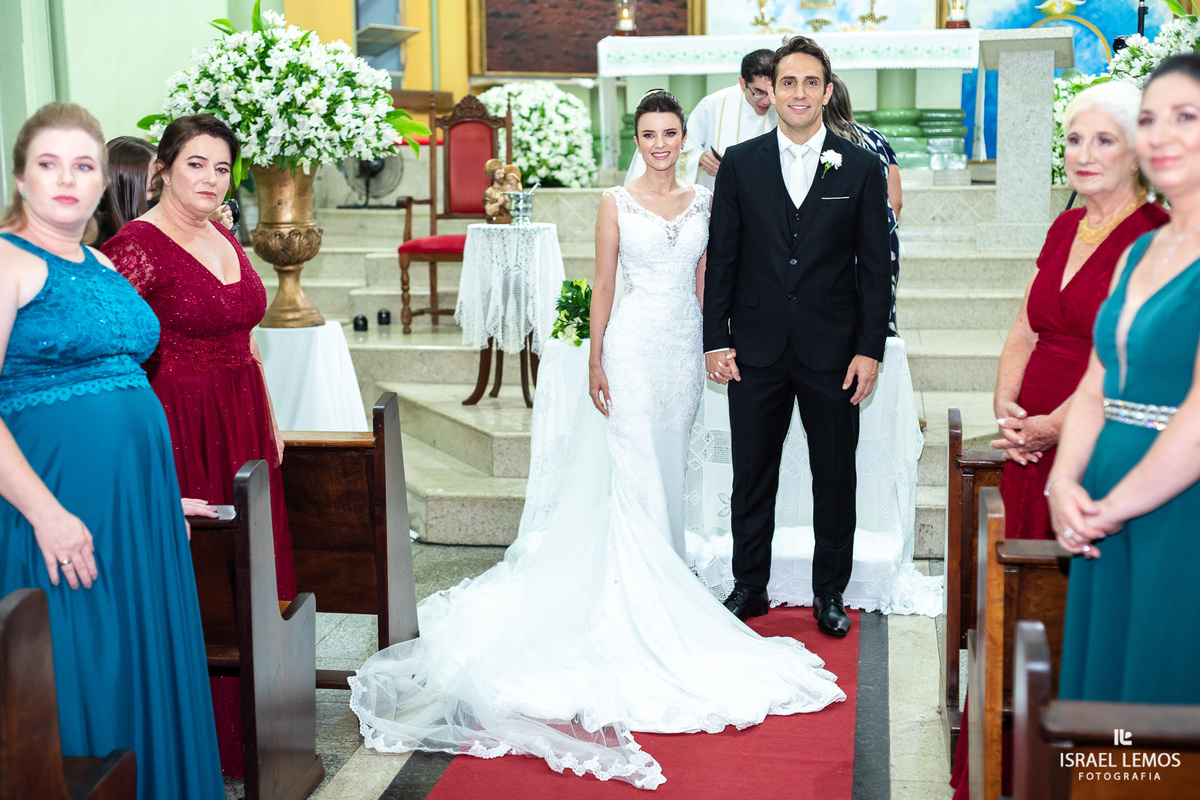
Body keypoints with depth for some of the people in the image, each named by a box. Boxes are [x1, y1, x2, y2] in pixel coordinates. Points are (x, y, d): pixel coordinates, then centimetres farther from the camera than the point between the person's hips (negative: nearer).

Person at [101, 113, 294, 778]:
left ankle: (249, 718, 30)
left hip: (244, 428, 8)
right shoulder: (138, 245, -14)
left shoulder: (224, 238, 11)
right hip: (181, 430, -8)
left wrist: (268, 420, 18)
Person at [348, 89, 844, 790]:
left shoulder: (703, 201, 9)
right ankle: (633, 599, 1)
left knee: (667, 467, 11)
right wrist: (595, 362, -7)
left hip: (684, 345, 4)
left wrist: (711, 346, 9)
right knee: (632, 471, -5)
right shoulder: (617, 202, -1)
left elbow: (703, 281, 13)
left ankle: (659, 570, 25)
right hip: (634, 343, -4)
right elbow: (604, 284, -2)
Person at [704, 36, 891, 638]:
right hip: (756, 350, 1)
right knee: (752, 475, 9)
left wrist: (870, 349, -5)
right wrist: (716, 340, -2)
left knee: (835, 478, 9)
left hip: (833, 353, 0)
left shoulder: (860, 168, 2)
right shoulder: (739, 163, 3)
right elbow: (721, 257, 4)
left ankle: (830, 593, 23)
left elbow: (875, 267, 1)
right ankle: (749, 587, 25)